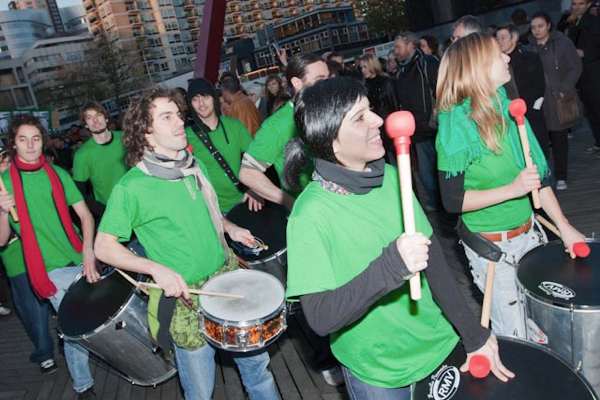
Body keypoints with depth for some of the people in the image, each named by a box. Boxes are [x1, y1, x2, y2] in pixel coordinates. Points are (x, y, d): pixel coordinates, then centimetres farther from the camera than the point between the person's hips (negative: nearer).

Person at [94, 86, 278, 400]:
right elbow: (104, 246, -12)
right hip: (186, 300, -5)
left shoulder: (194, 165, 3)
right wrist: (156, 268, -25)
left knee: (256, 361, 18)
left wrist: (229, 227, 2)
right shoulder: (131, 186, -16)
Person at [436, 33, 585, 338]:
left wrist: (564, 226, 4)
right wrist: (512, 189, -24)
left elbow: (537, 171, 6)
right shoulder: (455, 126, -19)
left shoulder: (505, 106, 1)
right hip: (491, 246, -6)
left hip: (528, 232, 7)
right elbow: (453, 201, -18)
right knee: (513, 337, 7)